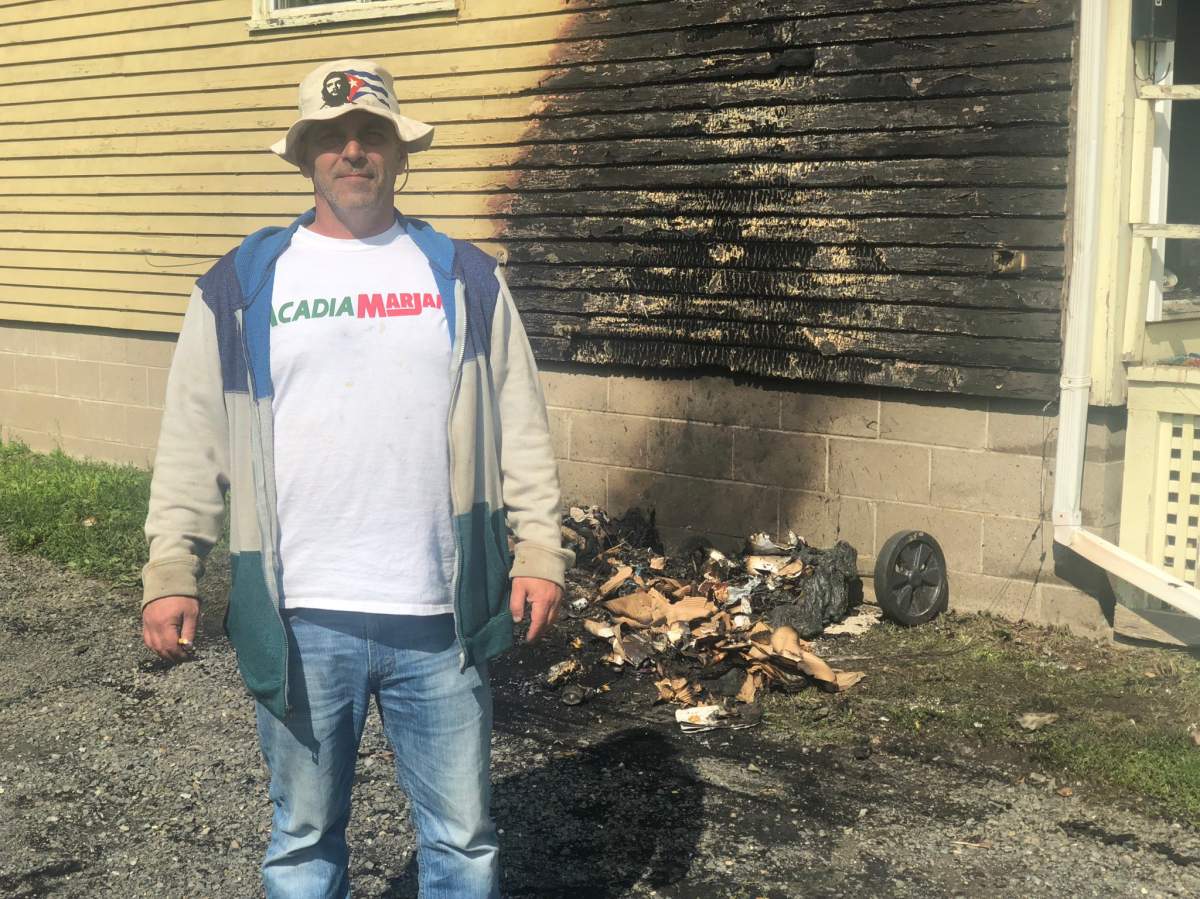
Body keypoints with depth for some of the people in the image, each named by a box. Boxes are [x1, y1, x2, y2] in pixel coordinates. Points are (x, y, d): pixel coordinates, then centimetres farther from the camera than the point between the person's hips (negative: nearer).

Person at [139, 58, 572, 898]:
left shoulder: (466, 278, 5)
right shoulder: (241, 286, 3)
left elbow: (520, 429, 5)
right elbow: (194, 442, 3)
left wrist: (539, 548, -3)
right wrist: (171, 571, -3)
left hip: (440, 616, 1)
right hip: (298, 619, 0)